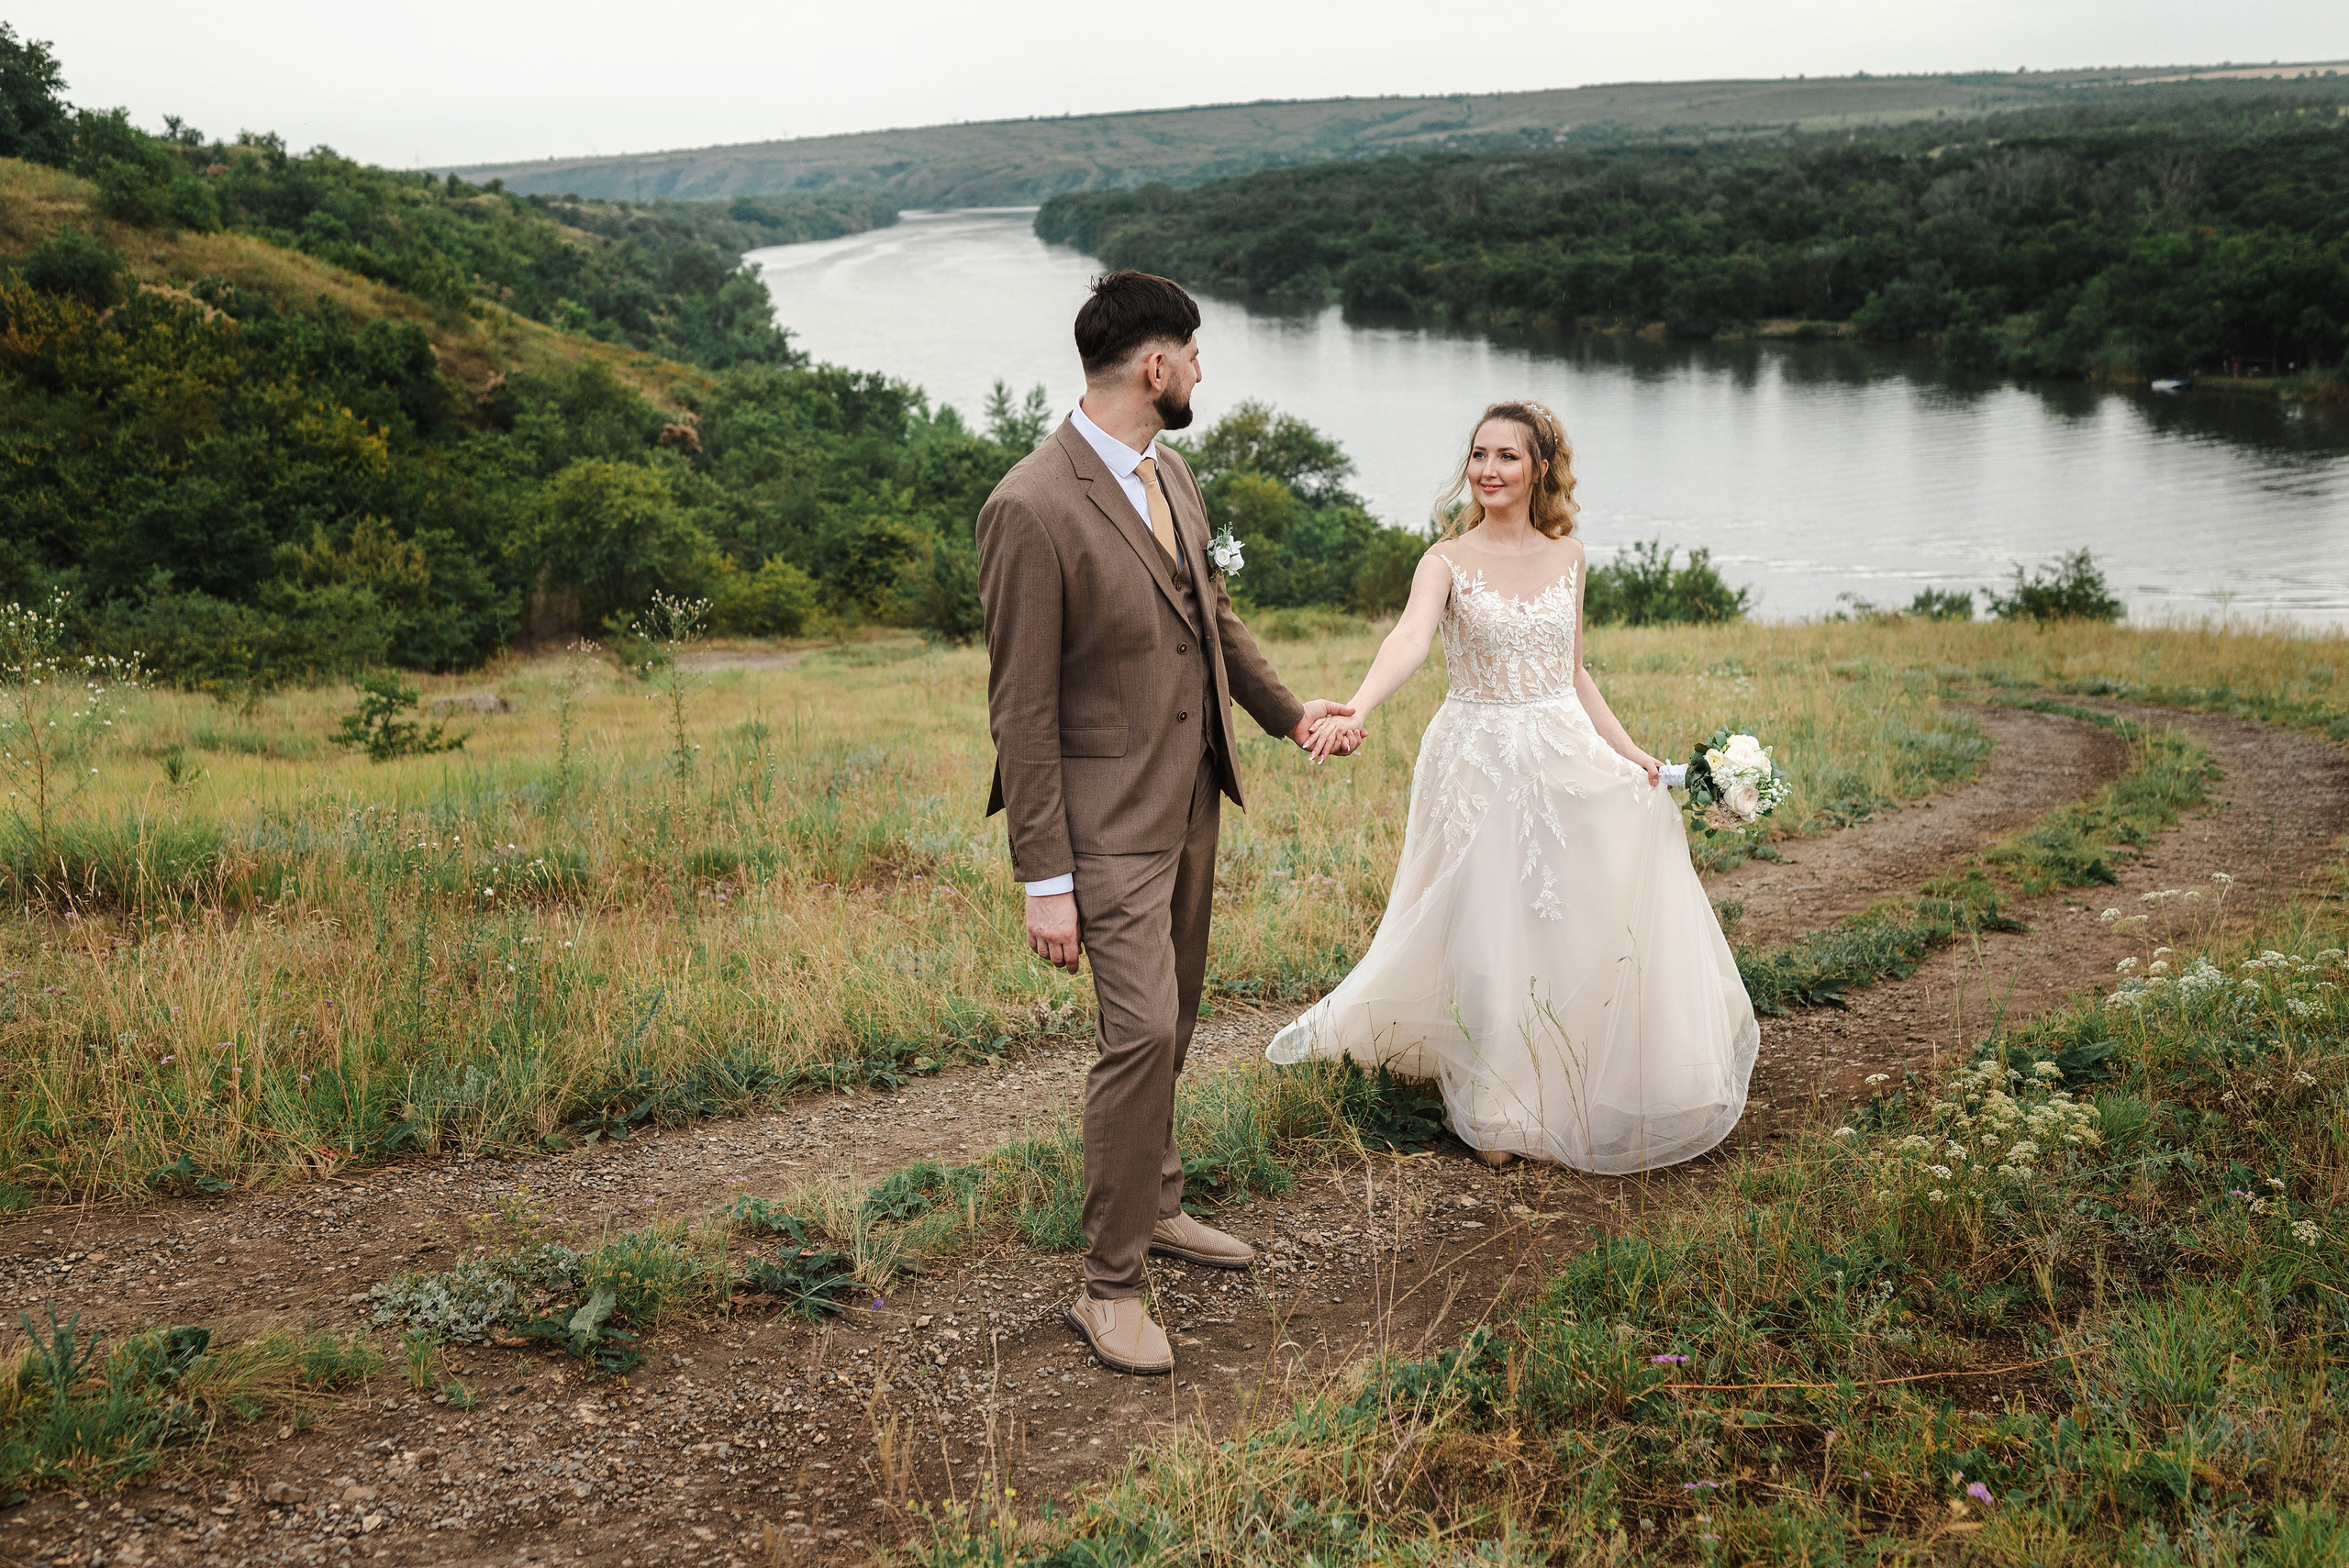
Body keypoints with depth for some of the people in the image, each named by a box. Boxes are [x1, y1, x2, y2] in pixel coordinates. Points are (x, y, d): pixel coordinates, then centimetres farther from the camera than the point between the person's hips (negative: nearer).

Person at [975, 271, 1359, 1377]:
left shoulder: (1169, 473, 6)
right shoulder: (1033, 508, -20)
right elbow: (1021, 709, -19)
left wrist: (1287, 712, 27)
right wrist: (1046, 881, -19)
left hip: (1192, 799, 8)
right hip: (1109, 818, -8)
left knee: (1168, 1022, 18)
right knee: (1143, 1031, -11)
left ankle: (1152, 1204, 37)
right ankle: (1110, 1284, 3)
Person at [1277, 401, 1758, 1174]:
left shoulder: (1566, 557, 6)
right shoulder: (1448, 561, -7)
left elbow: (1573, 673, 14)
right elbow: (1410, 638, -27)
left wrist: (1628, 752, 5)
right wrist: (1357, 709, -45)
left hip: (1567, 760, 4)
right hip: (1482, 767, -4)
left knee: (1593, 928, 6)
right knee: (1489, 941, 2)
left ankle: (1597, 1098, 27)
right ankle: (1497, 1110, 20)